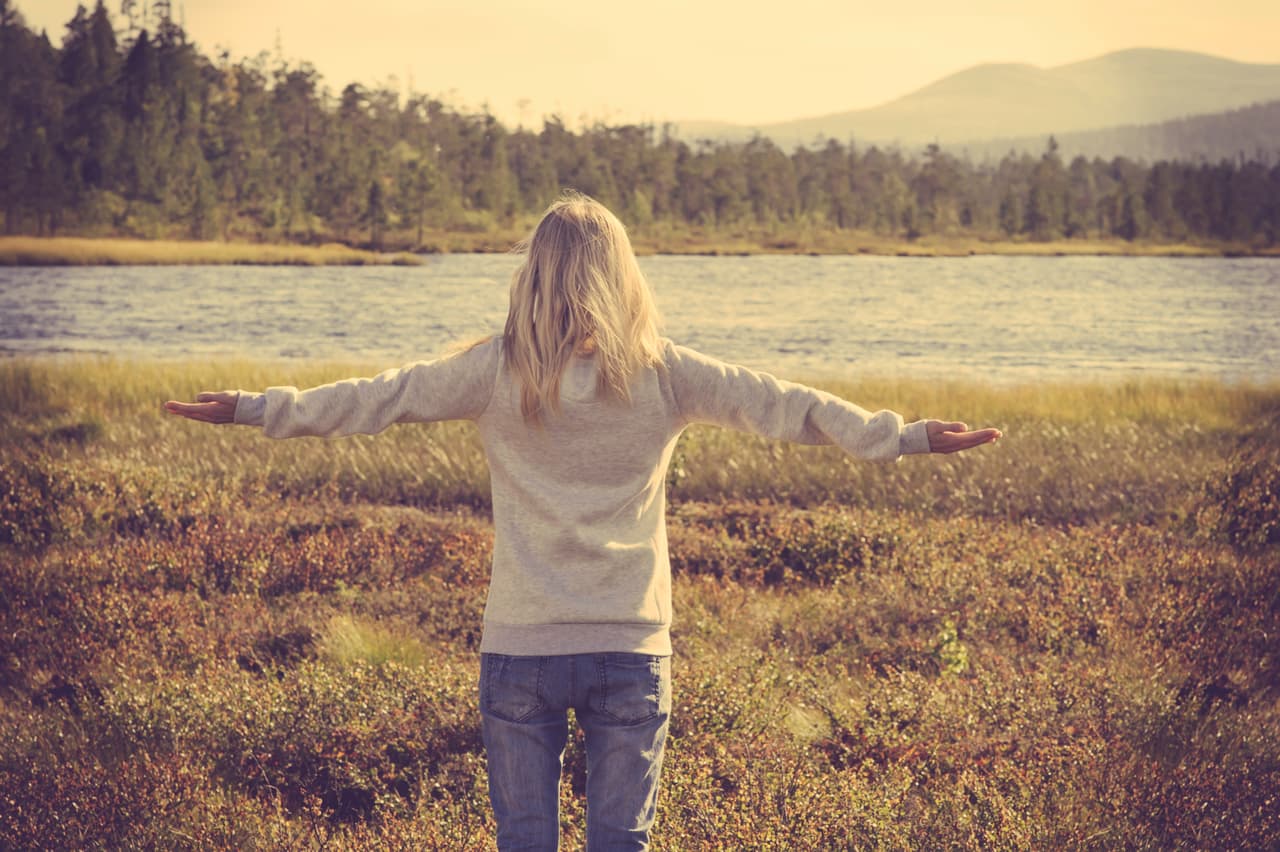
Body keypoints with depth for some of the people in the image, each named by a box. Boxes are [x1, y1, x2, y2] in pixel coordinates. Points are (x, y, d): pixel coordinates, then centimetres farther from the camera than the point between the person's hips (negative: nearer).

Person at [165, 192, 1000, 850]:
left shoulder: (496, 371, -4)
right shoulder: (663, 375, -3)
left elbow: (376, 398, 1)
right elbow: (781, 405, 1)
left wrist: (258, 409, 10)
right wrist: (904, 437, 8)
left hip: (520, 649, 0)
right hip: (631, 650, 0)